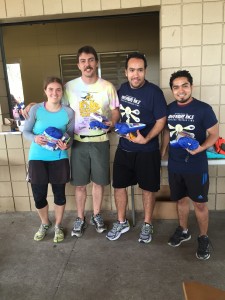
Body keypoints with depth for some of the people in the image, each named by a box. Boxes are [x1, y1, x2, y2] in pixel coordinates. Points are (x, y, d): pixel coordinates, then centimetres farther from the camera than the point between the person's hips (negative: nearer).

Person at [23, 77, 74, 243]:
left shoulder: (69, 112, -6)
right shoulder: (36, 109, -7)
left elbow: (71, 135, 2)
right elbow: (26, 131, 1)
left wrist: (67, 144, -20)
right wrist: (35, 138, -20)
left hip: (59, 158, 0)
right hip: (37, 158, 0)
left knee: (59, 193, 11)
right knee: (39, 195, 7)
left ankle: (58, 225, 36)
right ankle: (45, 223, 38)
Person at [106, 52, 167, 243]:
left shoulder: (154, 92, -14)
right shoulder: (122, 89, 3)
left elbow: (161, 121, -13)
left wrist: (145, 139, -26)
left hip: (147, 150, -5)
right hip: (124, 148, 5)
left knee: (148, 188, 10)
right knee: (119, 185, 10)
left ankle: (147, 225, 31)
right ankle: (122, 222, 31)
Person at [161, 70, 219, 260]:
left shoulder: (203, 109, -11)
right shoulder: (169, 109, 3)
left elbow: (214, 134, -8)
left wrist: (201, 148, -26)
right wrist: (162, 152, 12)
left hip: (196, 166, -4)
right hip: (174, 165, 4)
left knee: (200, 203, 7)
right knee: (181, 199, 18)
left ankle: (203, 238, 27)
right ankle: (183, 231, 38)